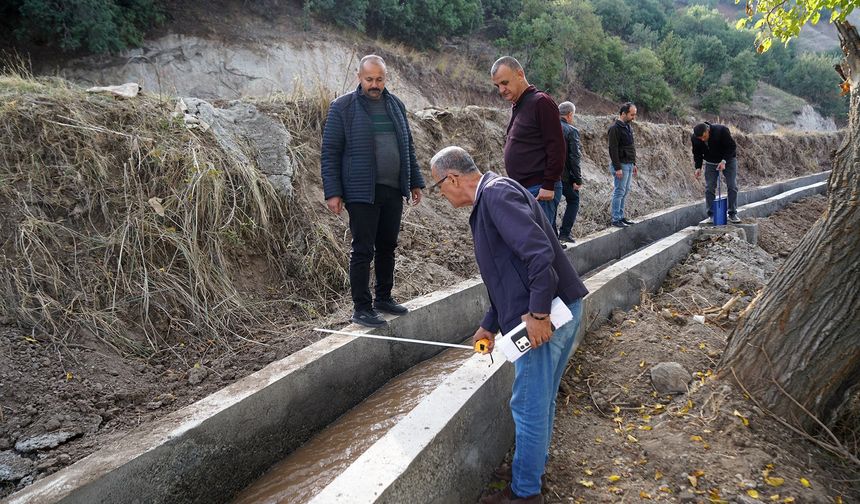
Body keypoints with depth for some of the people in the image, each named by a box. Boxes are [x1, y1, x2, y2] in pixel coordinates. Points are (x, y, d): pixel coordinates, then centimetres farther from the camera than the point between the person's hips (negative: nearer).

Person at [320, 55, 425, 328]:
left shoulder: (395, 105, 13)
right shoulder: (343, 107, -4)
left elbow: (407, 147, 19)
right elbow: (330, 152, -5)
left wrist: (415, 182, 16)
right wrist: (332, 193, -11)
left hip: (393, 190, 6)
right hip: (362, 192, -5)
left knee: (387, 246, 13)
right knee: (363, 250, -2)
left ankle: (384, 298, 27)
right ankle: (361, 308, 8)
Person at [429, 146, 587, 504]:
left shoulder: (496, 192, -14)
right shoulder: (491, 198, 18)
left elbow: (540, 253, -26)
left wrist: (538, 313, -23)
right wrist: (490, 325, 28)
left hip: (546, 316, -10)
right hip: (560, 309, 10)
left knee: (529, 405, 4)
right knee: (541, 400, 23)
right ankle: (534, 464, 41)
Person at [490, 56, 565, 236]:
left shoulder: (540, 102, -9)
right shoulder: (517, 106, 18)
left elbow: (556, 146, -15)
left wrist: (549, 185, -18)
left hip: (539, 190, -9)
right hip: (523, 189, 9)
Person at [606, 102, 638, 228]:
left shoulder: (628, 127, 14)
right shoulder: (615, 128, -15)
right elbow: (613, 149, -19)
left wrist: (633, 164, 18)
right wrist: (617, 168, -21)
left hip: (629, 165, 9)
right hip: (621, 165, -9)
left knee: (625, 191, 11)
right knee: (619, 192, -6)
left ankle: (621, 216, 18)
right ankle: (615, 219, -1)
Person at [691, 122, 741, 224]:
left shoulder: (721, 130, -30)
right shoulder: (694, 138, -19)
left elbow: (732, 146, -21)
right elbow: (697, 153, -2)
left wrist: (724, 161, -30)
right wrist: (698, 167, -14)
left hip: (728, 160, -2)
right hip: (711, 162, 3)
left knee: (732, 187, -5)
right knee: (709, 188, -4)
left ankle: (732, 214, 1)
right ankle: (711, 215, 3)